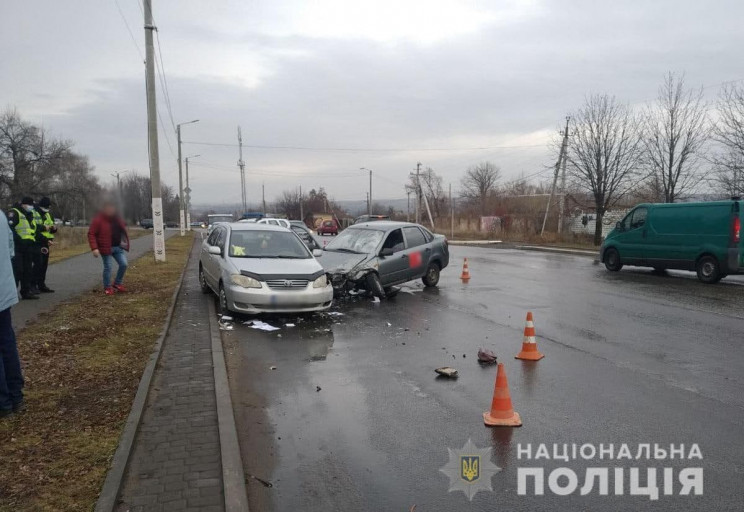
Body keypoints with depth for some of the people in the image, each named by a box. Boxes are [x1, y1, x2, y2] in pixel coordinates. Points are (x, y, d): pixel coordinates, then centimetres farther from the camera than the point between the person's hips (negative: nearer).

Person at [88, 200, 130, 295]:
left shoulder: (117, 219, 8)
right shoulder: (98, 220, -11)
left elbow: (123, 230, 20)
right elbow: (91, 234, -14)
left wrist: (125, 242, 10)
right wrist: (94, 248, -22)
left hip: (118, 247, 6)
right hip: (106, 248, -6)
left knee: (123, 264, 2)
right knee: (108, 267, -1)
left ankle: (117, 284, 20)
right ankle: (107, 288, 14)